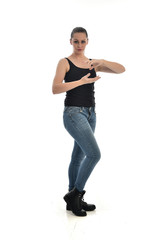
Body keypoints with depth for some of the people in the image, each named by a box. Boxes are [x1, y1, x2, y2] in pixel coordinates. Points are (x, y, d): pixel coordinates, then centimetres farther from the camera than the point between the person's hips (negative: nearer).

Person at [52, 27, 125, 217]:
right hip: (73, 113, -6)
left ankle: (74, 200, 23)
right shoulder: (65, 62, -1)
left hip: (90, 114, 6)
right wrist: (81, 81, -19)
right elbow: (55, 89, -14)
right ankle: (75, 194, -1)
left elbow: (121, 69, 3)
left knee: (79, 157, 12)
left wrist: (102, 61, -13)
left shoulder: (93, 63, 12)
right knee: (94, 154, -17)